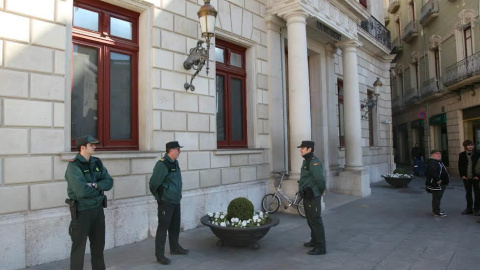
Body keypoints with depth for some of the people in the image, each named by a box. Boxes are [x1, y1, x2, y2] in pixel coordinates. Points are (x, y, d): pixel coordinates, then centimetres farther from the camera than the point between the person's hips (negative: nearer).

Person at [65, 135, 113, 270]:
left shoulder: (97, 162, 4)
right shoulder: (73, 166, -16)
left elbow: (109, 182, -2)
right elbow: (81, 191, -26)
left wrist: (95, 185, -19)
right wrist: (99, 189, -11)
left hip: (98, 208, 7)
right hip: (81, 211, -7)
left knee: (99, 244, 19)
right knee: (79, 246, 5)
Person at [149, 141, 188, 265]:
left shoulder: (175, 163, 8)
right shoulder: (162, 164, -19)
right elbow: (154, 183, -17)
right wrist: (159, 197, -3)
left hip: (176, 201, 8)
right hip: (166, 202, -8)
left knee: (175, 226, 19)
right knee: (163, 228, 1)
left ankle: (175, 248, 34)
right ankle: (159, 254, 11)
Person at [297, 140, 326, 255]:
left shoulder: (314, 162, -20)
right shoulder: (306, 161, 12)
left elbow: (320, 179, -28)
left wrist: (322, 191, -12)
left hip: (313, 196, -10)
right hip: (307, 195, 10)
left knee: (315, 220, -4)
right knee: (310, 220, 20)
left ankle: (321, 247, 4)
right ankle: (314, 240, 35)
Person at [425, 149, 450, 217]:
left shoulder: (438, 162, 18)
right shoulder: (432, 162, -18)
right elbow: (432, 172, -29)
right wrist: (437, 180, -26)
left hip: (441, 183, 11)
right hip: (436, 184, -11)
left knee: (438, 197, 18)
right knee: (437, 197, -6)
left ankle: (436, 210, 28)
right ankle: (436, 212, 1)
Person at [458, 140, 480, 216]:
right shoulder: (461, 155, 2)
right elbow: (460, 166, 7)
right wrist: (462, 175, -1)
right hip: (466, 178, 2)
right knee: (468, 193, 11)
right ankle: (469, 208, 21)